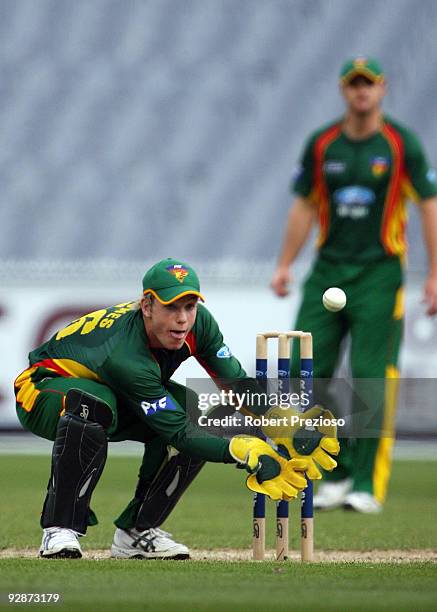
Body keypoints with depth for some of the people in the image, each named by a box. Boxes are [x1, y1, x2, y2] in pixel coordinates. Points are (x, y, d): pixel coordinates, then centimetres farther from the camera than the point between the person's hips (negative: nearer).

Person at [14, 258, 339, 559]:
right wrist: (249, 453, -47)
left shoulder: (198, 322, -19)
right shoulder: (126, 357, -40)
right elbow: (178, 433, -39)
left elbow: (239, 384, -12)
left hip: (115, 397, 7)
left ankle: (137, 531, -5)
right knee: (94, 406, -42)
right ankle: (60, 531, -31)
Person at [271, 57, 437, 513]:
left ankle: (368, 486, -4)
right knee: (308, 371, -3)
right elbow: (305, 206, 14)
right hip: (327, 270, 4)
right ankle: (335, 476, 10)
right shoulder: (321, 144, 7)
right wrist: (284, 266, 6)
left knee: (371, 378, -9)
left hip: (379, 274, -4)